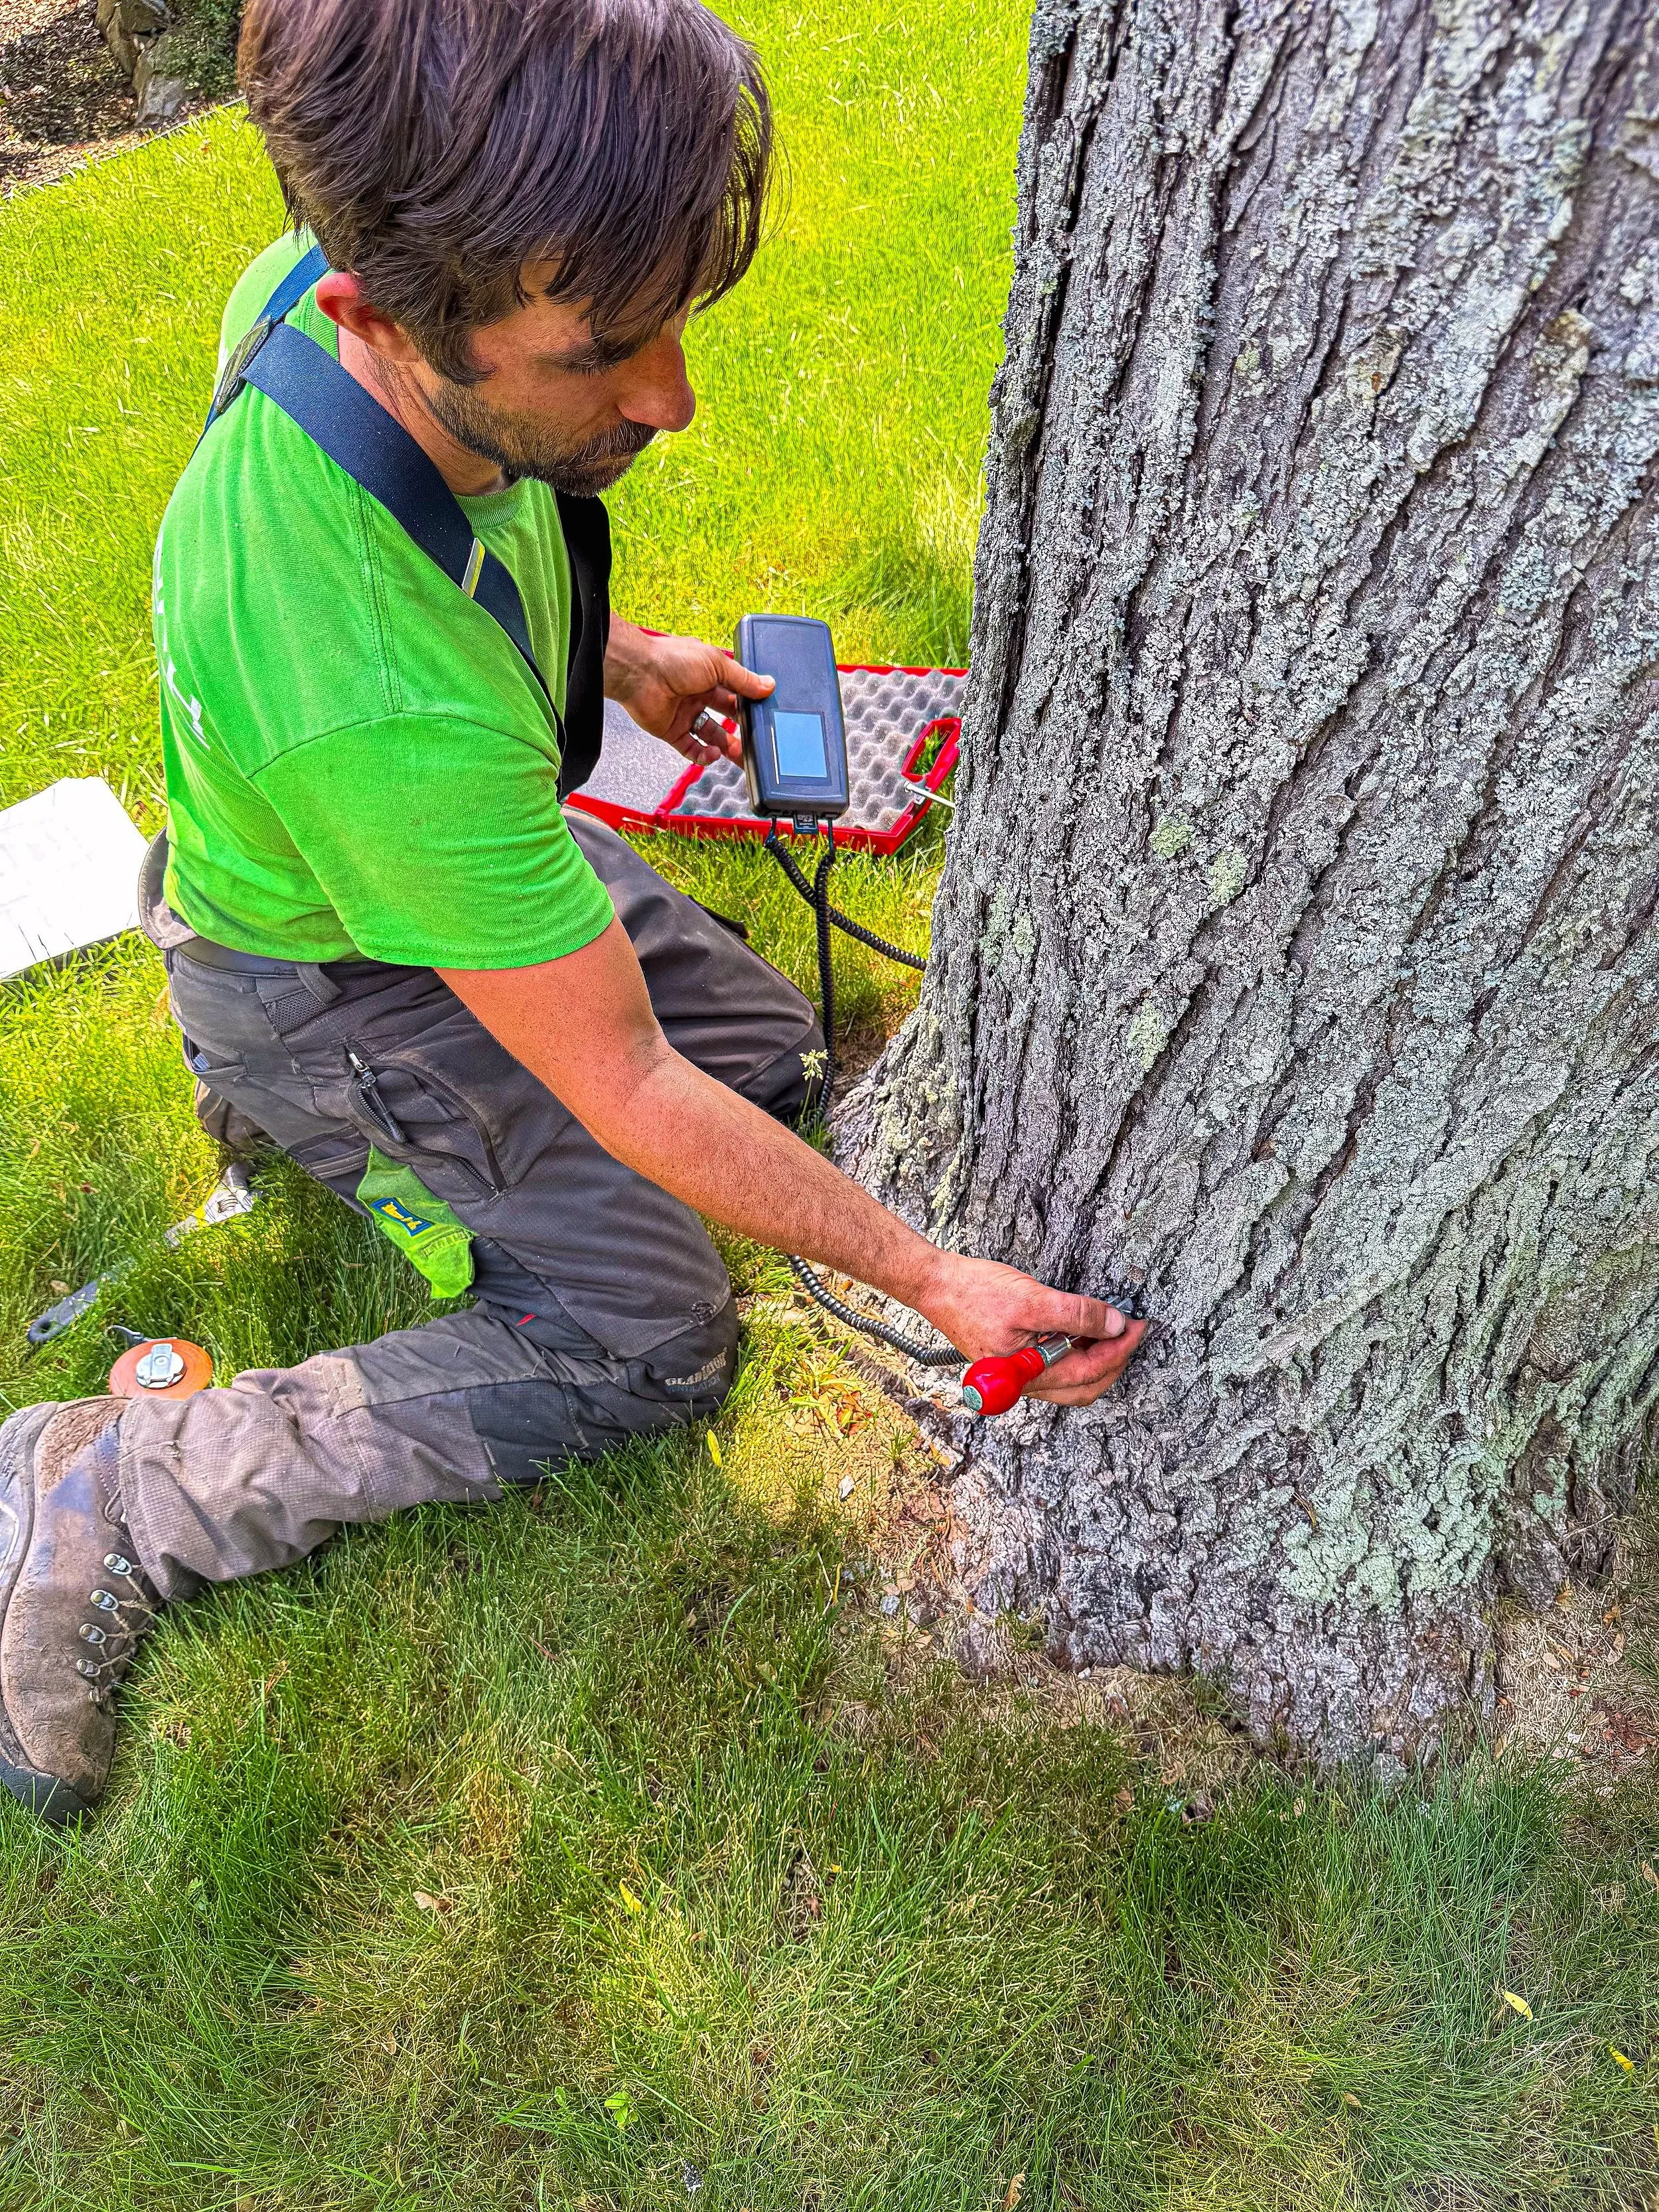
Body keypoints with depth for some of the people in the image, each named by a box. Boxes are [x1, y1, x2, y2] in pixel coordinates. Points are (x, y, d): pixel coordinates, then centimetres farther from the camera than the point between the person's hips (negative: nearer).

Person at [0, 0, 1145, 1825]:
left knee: (775, 1048, 12)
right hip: (326, 971, -7)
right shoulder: (379, 703, -44)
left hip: (473, 842, 8)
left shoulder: (327, 271, -21)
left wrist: (608, 659, 4)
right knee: (645, 1340, -11)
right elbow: (624, 1092, -33)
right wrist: (931, 1279, -24)